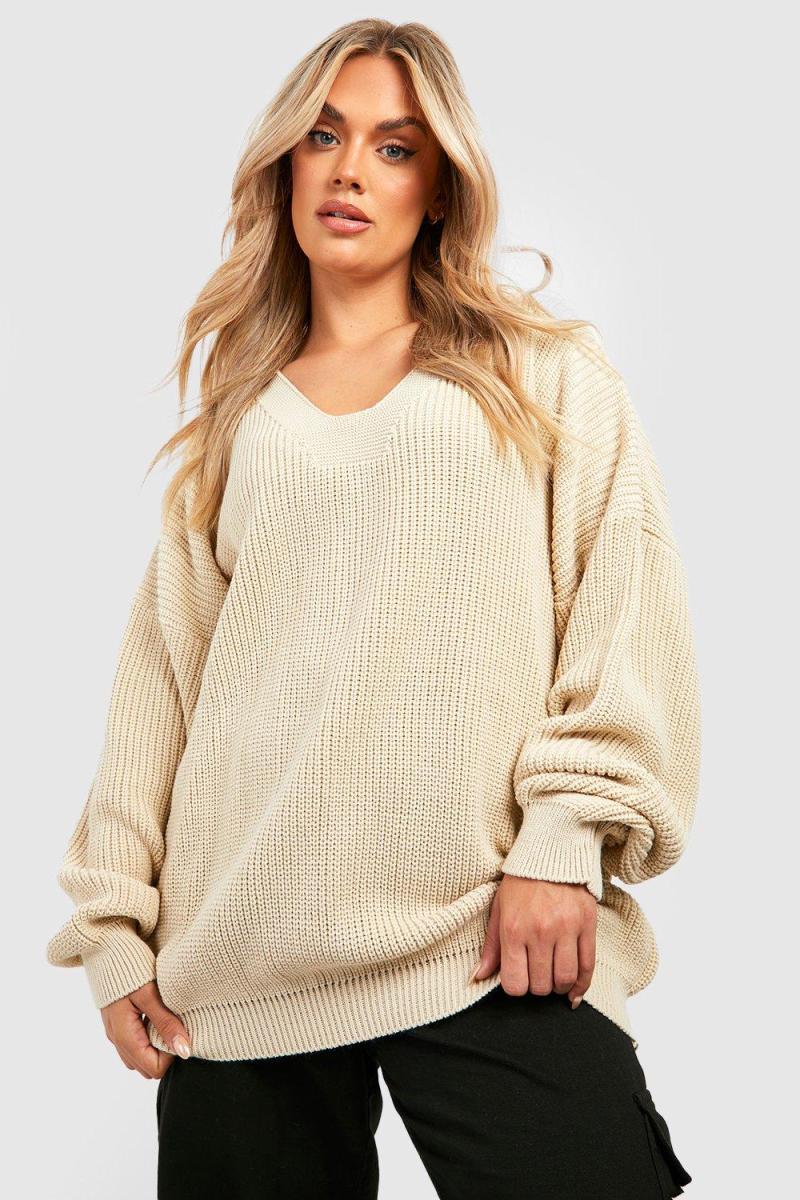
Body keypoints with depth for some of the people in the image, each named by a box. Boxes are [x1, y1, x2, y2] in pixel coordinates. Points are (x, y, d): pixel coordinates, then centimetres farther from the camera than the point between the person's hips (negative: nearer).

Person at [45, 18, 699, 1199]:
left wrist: (565, 837, -12)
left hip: (487, 939, -2)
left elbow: (629, 613, 0)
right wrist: (115, 921, 6)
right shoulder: (242, 415, 17)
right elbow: (161, 670, 13)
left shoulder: (545, 378, 9)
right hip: (243, 945, 3)